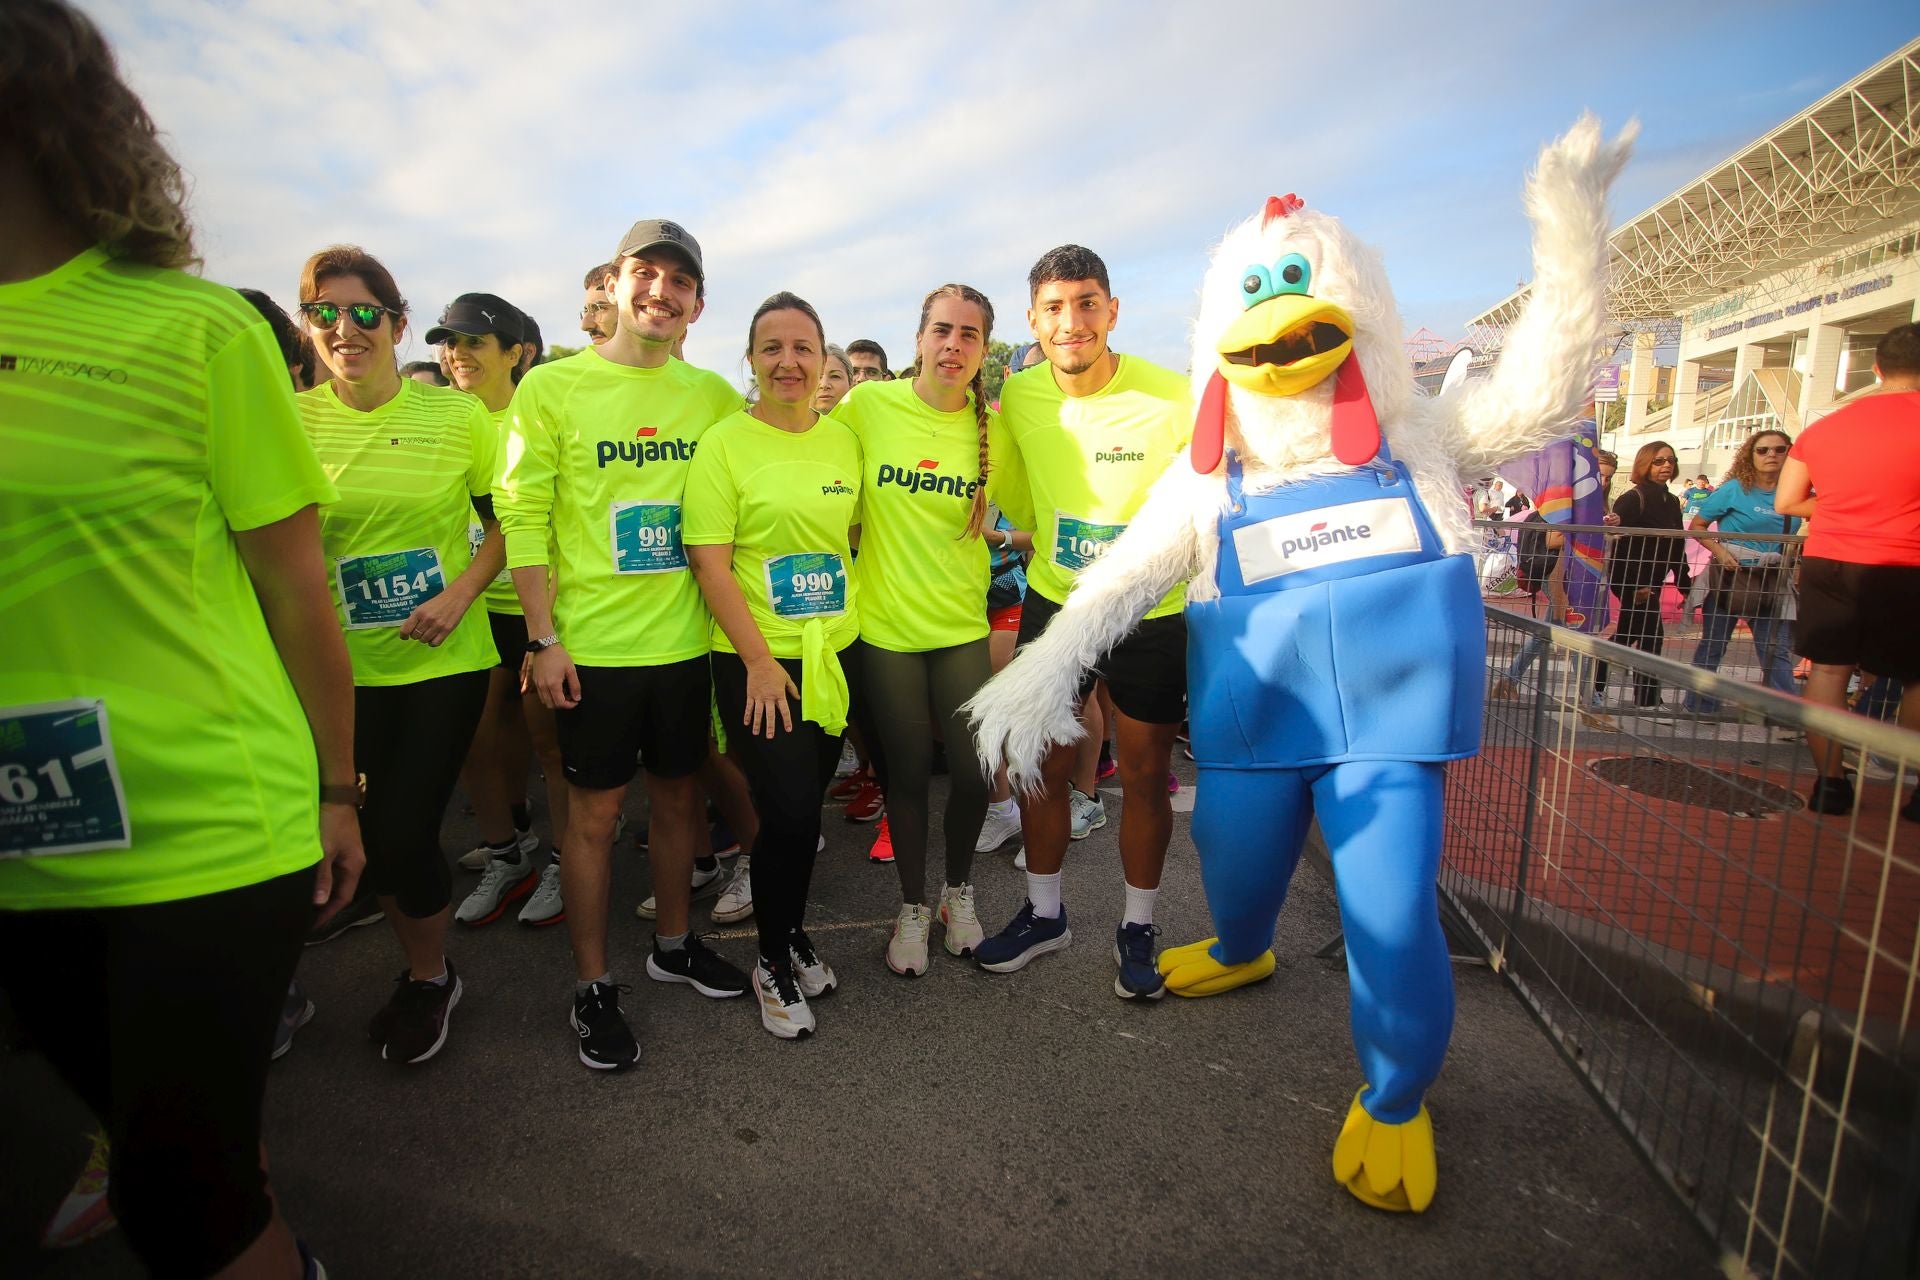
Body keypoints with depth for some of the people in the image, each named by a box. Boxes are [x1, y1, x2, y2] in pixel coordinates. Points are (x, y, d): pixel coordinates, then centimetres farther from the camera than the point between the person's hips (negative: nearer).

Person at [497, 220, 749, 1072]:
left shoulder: (712, 395, 6)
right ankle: (592, 986, 22)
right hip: (593, 645, -3)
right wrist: (545, 637, -11)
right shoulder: (552, 387, -3)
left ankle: (673, 943, 36)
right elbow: (523, 516, -5)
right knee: (595, 811, 6)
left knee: (678, 796, 15)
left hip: (686, 640, 4)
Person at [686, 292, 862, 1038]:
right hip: (756, 660, -4)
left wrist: (857, 618, 7)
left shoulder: (845, 440, 7)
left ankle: (791, 931, 36)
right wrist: (760, 660, -14)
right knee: (789, 813, -5)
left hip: (834, 653, 4)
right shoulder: (724, 443, -7)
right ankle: (774, 961, 19)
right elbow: (709, 562, -11)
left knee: (805, 806, 12)